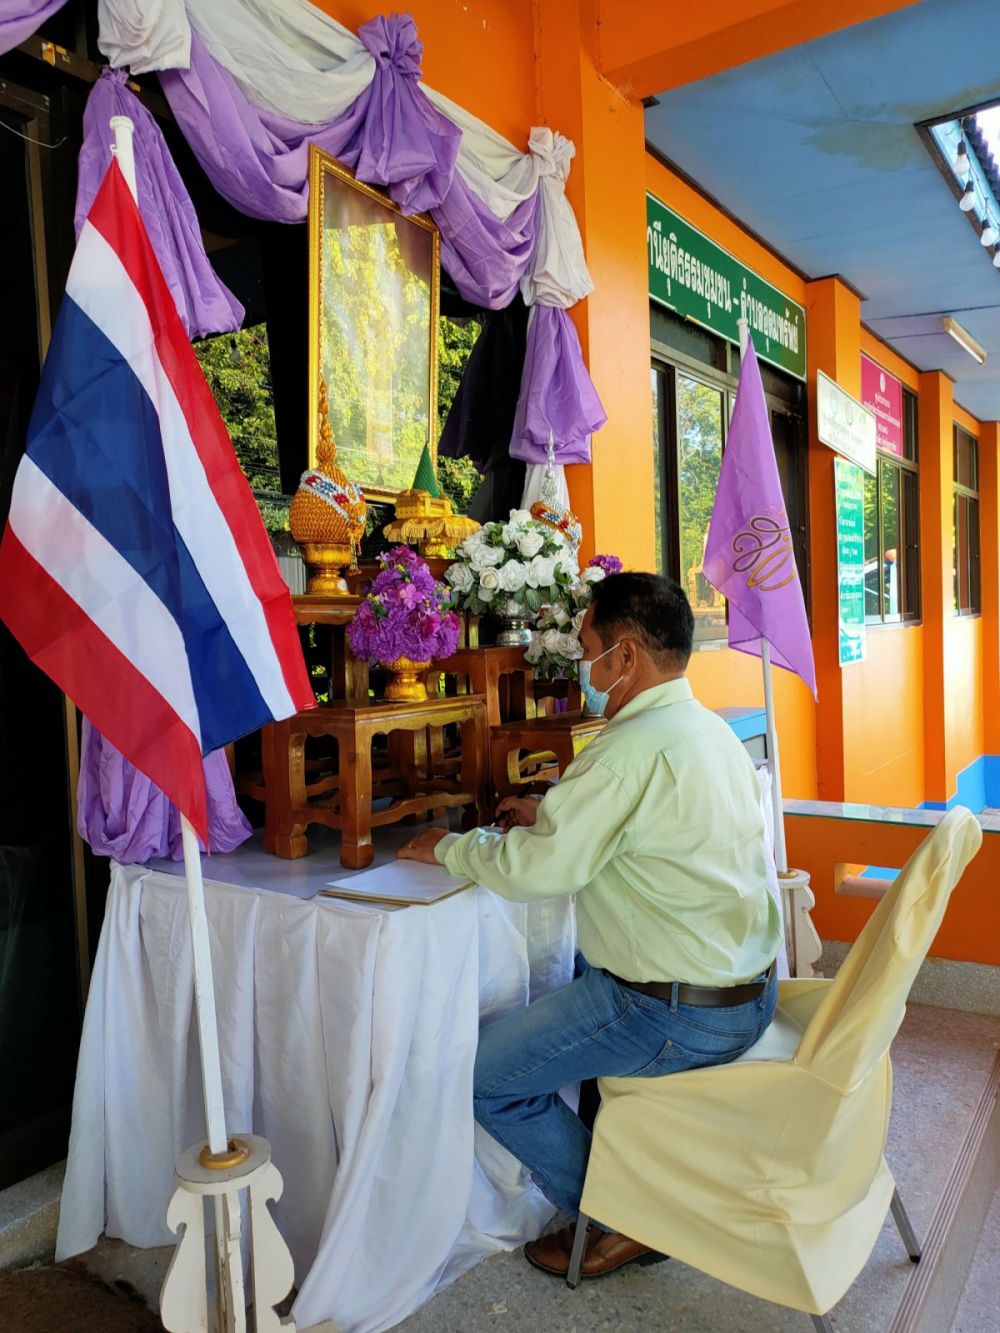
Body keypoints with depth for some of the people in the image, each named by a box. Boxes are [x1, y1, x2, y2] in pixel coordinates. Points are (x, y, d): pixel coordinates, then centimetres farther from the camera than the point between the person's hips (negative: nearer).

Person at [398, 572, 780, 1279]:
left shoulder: (633, 748, -24)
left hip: (680, 1018, -10)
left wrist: (448, 845, -4)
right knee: (569, 975, 31)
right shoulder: (712, 730, 6)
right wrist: (554, 816, 16)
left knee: (484, 1073, 2)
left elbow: (532, 870, -22)